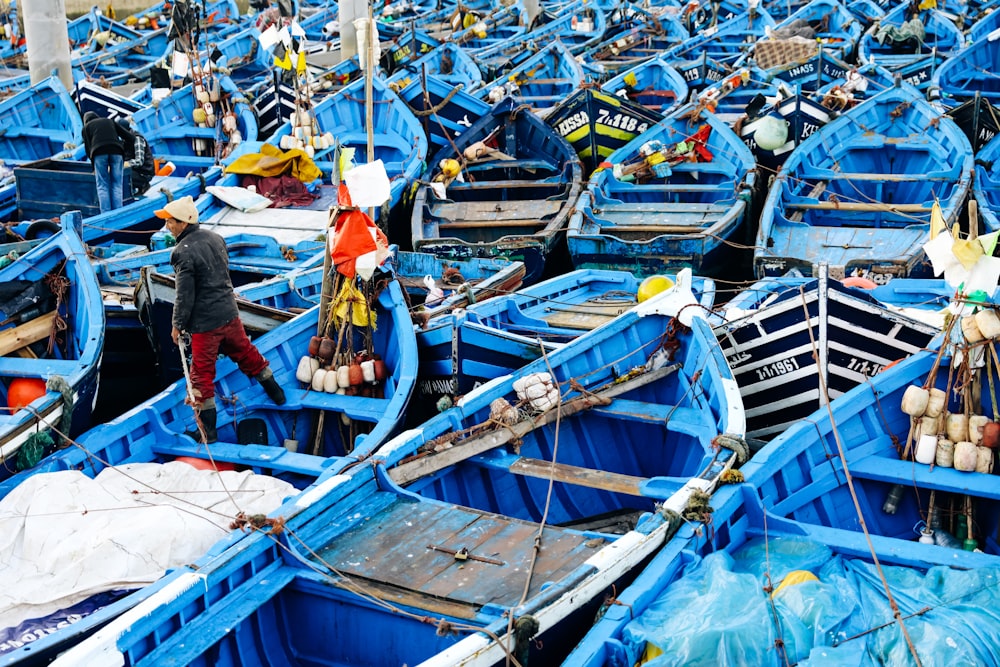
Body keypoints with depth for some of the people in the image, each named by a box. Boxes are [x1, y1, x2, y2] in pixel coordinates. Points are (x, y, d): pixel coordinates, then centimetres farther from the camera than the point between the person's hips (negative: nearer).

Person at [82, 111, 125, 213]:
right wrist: (123, 157, 20)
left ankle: (106, 214, -10)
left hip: (99, 152, -2)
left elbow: (87, 147, 14)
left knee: (102, 186, 1)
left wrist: (93, 167, 21)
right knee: (116, 185, 3)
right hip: (116, 151, 2)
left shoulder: (87, 126, 23)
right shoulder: (110, 121, 30)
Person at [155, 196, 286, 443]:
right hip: (229, 312, 7)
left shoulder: (184, 252, -21)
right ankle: (276, 394, 41)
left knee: (202, 372, 3)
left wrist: (178, 325, -7)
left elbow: (185, 295, -19)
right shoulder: (215, 238, 2)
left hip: (204, 322, -7)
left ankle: (208, 431, 7)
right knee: (245, 352, 25)